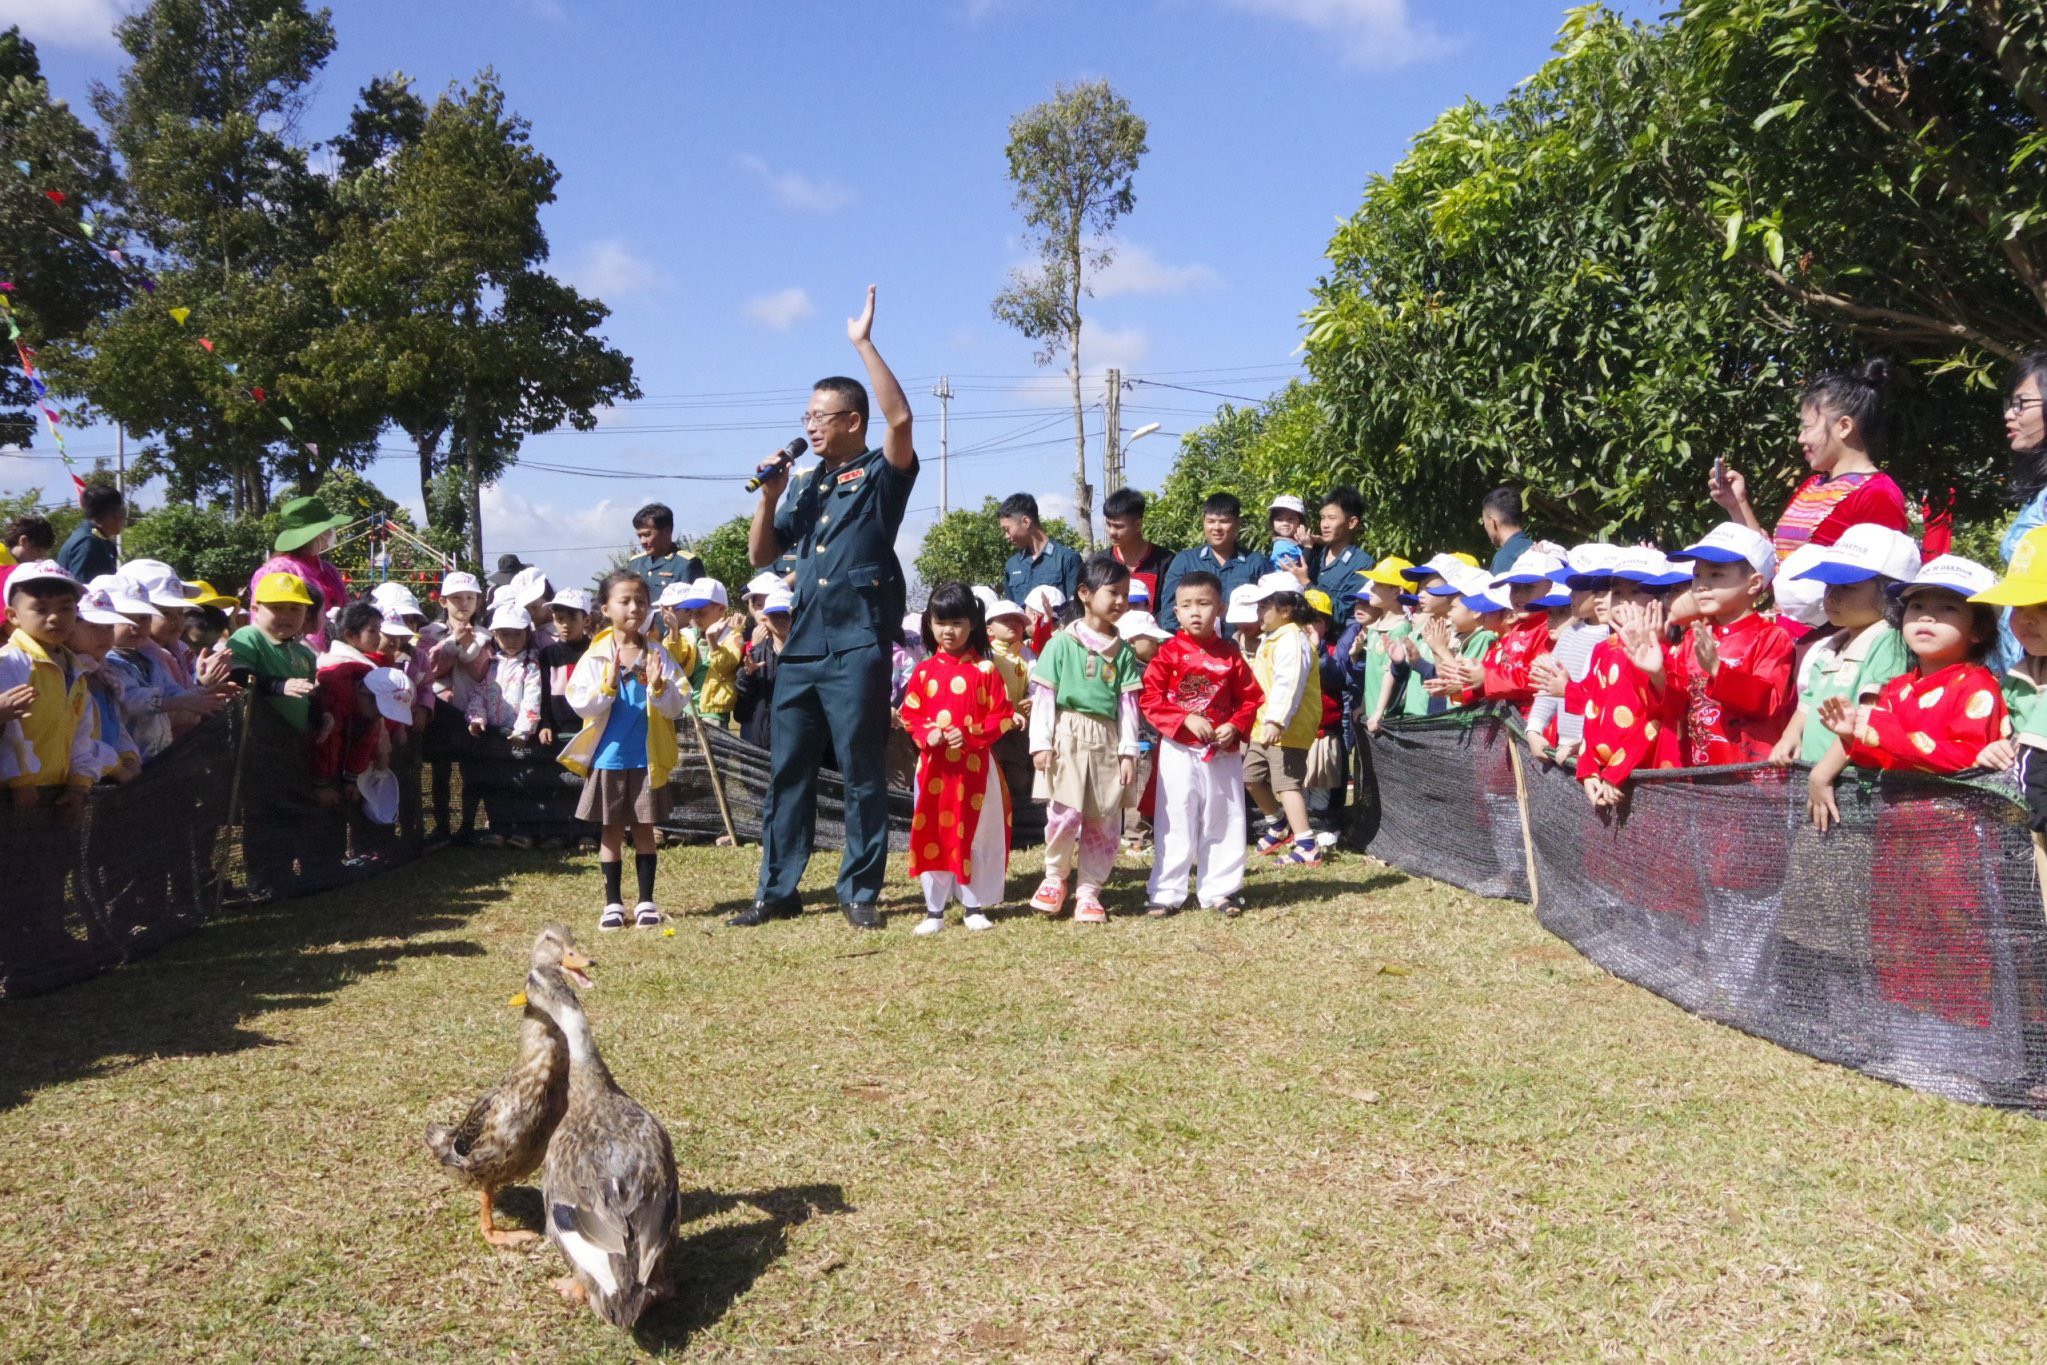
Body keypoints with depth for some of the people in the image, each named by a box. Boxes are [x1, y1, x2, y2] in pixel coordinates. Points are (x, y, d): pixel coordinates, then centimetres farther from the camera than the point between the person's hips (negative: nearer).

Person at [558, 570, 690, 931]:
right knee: (611, 830, 8)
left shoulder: (658, 655, -1)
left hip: (647, 758, 1)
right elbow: (581, 704, -9)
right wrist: (607, 686, -23)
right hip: (608, 757, 0)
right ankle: (613, 903, 17)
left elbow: (676, 706, -4)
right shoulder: (596, 656, -3)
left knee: (643, 828, 9)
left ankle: (646, 901, 18)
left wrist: (658, 687, -22)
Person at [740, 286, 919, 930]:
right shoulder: (805, 484, 17)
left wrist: (864, 344, -16)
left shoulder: (880, 473, 1)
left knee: (862, 774, 0)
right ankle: (777, 889, 16)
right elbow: (761, 555, 17)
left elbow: (901, 418, -19)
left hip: (857, 647, -6)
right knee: (787, 771, 8)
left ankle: (860, 892, 9)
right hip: (801, 645, 6)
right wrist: (769, 496, 3)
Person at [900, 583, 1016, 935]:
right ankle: (934, 909, 13)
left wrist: (971, 737, -16)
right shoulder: (925, 671, 5)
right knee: (933, 835, 5)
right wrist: (927, 734, -13)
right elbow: (909, 713, 6)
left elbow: (1002, 717, -4)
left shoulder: (985, 670, -2)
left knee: (976, 834, 5)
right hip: (934, 766, 2)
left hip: (976, 765, -2)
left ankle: (976, 906, 16)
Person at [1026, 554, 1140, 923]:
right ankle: (1055, 876, 13)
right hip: (1068, 736, -4)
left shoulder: (1123, 651, 9)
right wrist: (1041, 743, -9)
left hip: (1107, 740, 4)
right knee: (1065, 811, -12)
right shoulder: (1062, 643, -2)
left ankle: (1089, 890, 16)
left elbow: (1129, 702, 8)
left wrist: (1129, 750, 2)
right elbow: (1043, 694, -3)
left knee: (1104, 819, 5)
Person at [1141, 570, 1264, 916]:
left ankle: (1218, 889, 19)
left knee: (1223, 820, 8)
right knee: (1175, 822, 1)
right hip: (1178, 750, -2)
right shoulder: (1169, 652, -4)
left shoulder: (1229, 655, 3)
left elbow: (1251, 699, 6)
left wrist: (1235, 727, -11)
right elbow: (1149, 699, -9)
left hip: (1223, 752, 3)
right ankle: (1166, 892, 9)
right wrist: (1186, 720, -18)